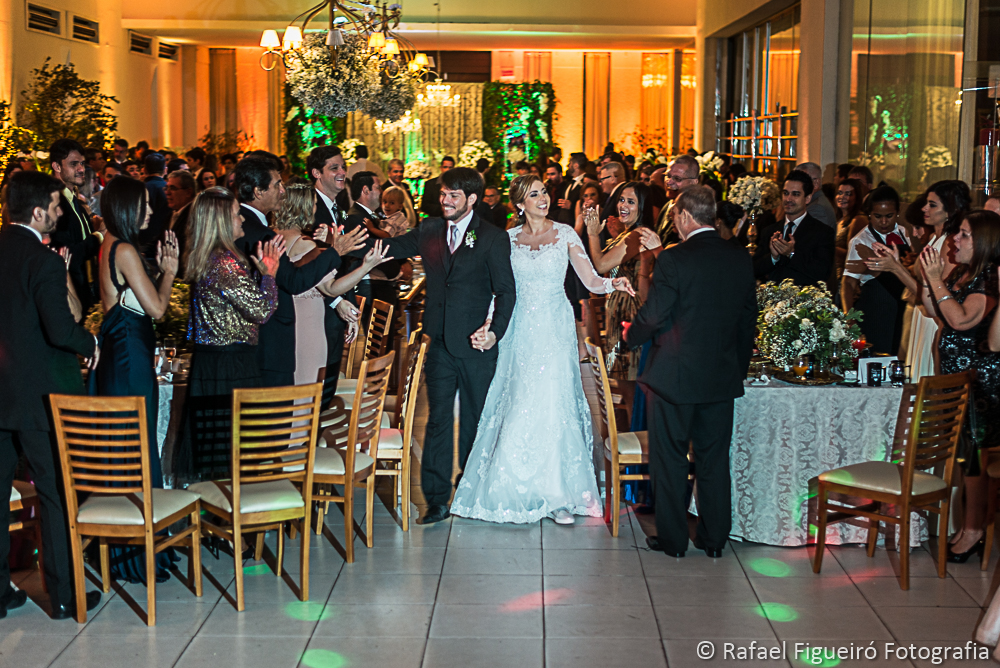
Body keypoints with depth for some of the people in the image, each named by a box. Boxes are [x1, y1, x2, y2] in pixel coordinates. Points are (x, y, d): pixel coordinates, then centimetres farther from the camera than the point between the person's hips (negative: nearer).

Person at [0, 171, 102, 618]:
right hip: (38, 394, -6)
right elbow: (61, 330, -23)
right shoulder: (44, 262, -17)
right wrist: (91, 343, -4)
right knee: (56, 494, 5)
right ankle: (63, 594, 13)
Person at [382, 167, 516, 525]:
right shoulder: (428, 231, 8)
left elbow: (506, 291, -5)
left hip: (476, 343, -3)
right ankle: (437, 499, 4)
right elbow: (391, 248, 12)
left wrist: (495, 331, -17)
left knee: (476, 417, 9)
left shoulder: (493, 238, -4)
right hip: (440, 341, 3)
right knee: (438, 419, 1)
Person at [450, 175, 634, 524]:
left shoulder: (565, 234, 2)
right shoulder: (508, 238, 6)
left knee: (553, 405, -5)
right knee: (519, 407, 1)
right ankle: (517, 490, 13)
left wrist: (613, 283, -23)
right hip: (520, 331, 1)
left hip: (555, 329, -1)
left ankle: (558, 494, 3)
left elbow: (591, 280, -3)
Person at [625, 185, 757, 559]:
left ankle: (672, 539, 15)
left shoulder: (674, 259, -16)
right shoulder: (741, 260, 2)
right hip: (723, 377, 5)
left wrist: (630, 334, 7)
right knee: (714, 459, 14)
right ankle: (714, 538, 21)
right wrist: (740, 367, 20)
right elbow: (748, 320, 9)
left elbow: (653, 317, -14)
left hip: (675, 376, -5)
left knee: (670, 460, 8)